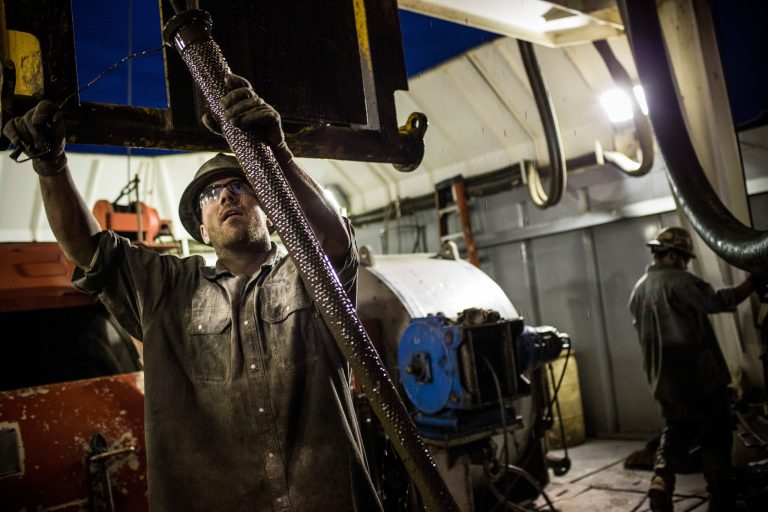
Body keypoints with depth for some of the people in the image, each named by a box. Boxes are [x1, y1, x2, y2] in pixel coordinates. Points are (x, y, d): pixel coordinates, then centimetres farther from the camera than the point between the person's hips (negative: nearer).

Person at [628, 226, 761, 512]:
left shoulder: (638, 290, 12)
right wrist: (753, 283, -9)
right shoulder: (678, 281, -14)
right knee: (715, 443, 6)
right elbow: (718, 301, -18)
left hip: (665, 383, 7)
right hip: (699, 379, -7)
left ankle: (660, 483, -2)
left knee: (674, 437, 16)